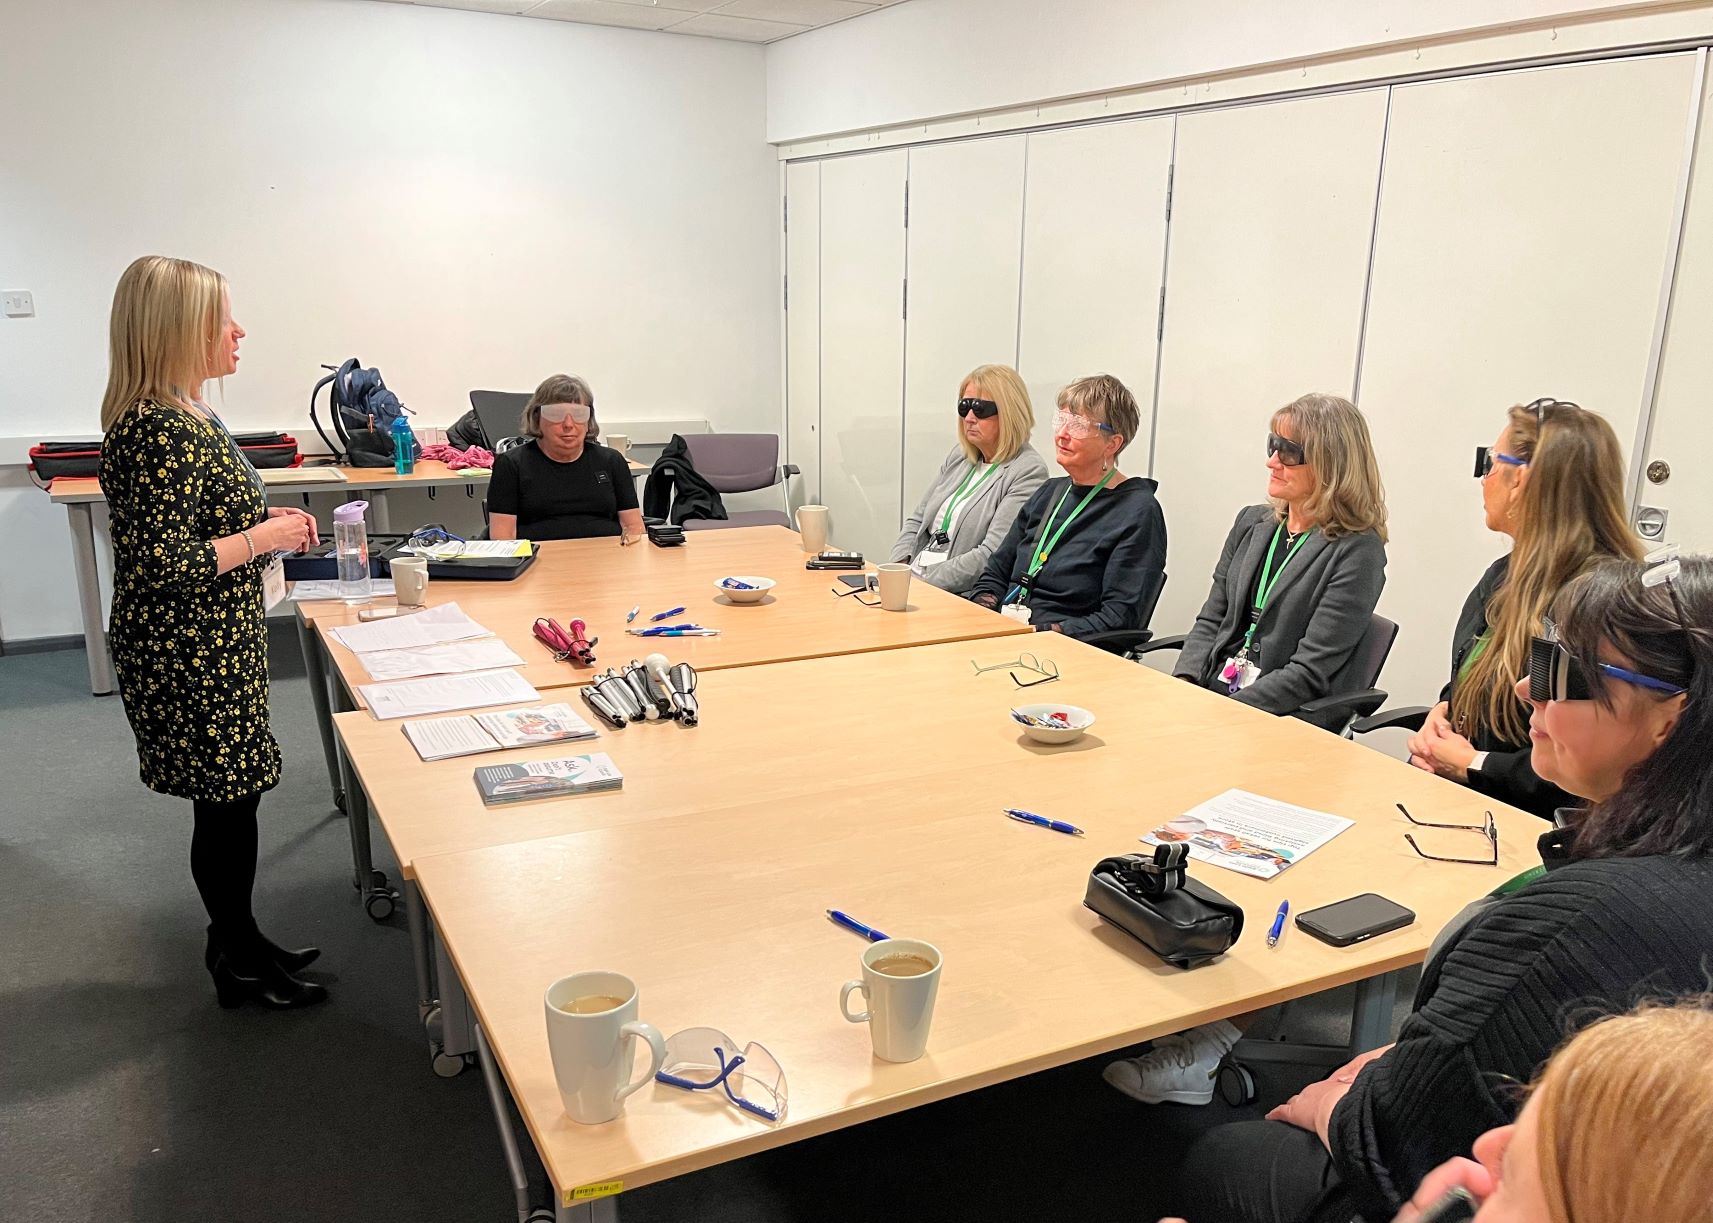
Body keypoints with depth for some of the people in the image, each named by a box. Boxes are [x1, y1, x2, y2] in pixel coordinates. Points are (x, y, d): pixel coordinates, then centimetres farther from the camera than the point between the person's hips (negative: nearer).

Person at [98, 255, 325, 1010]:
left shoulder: (178, 417, 8)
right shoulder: (158, 432, -24)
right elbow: (163, 565, -27)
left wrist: (264, 519, 7)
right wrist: (265, 536, -18)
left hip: (216, 647, 10)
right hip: (191, 659, -10)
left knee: (232, 798, 19)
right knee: (227, 805, 5)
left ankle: (239, 941, 34)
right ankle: (238, 964, 23)